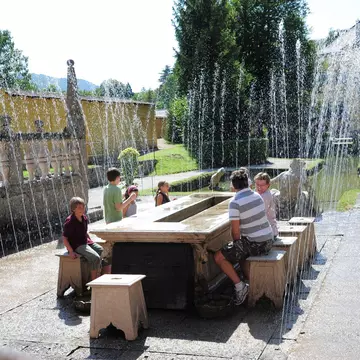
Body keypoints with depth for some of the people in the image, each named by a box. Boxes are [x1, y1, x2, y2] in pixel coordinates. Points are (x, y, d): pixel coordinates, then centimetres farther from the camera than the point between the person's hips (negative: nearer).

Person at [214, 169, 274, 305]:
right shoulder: (257, 196, 7)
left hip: (254, 245, -8)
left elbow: (236, 231, -15)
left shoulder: (235, 203, -17)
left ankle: (240, 286, -6)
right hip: (268, 241, 8)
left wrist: (236, 244, 7)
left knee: (219, 257, -2)